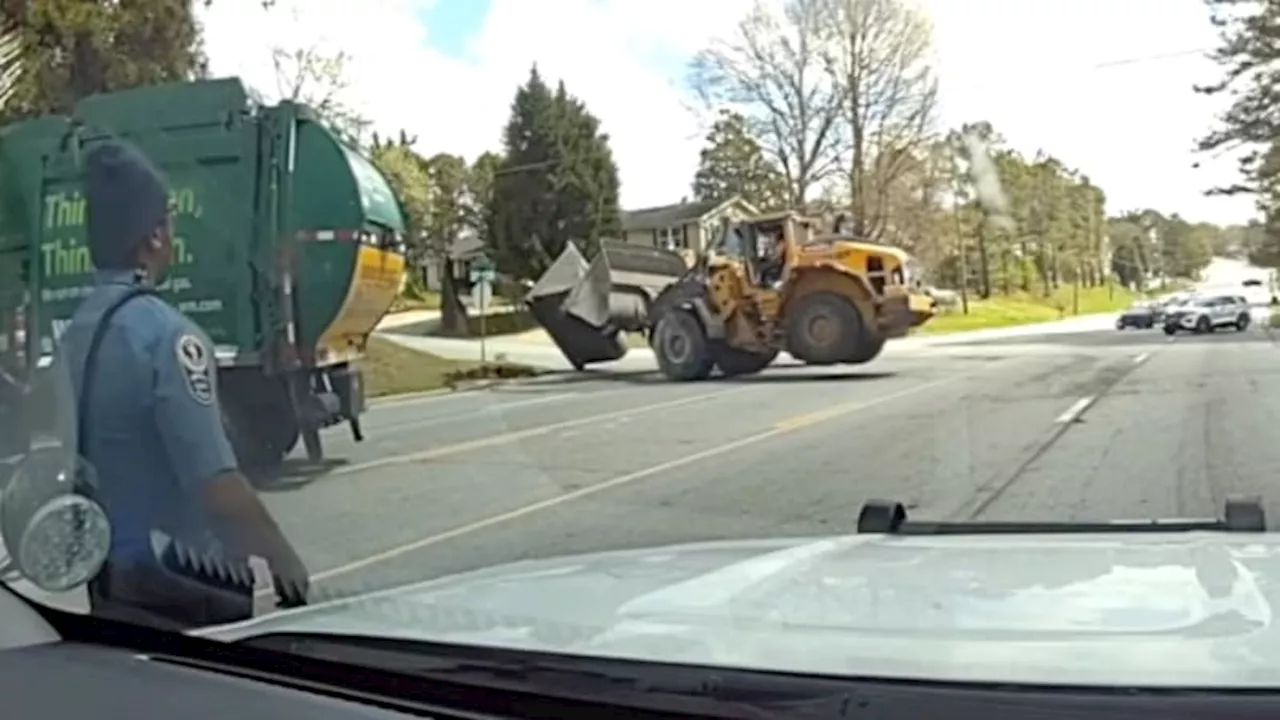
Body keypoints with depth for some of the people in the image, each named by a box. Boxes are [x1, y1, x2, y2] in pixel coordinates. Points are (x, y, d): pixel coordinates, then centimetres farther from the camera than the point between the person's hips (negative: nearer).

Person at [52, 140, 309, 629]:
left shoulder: (75, 332, 3)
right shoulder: (165, 333, -23)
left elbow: (91, 457, 12)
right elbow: (214, 478, -26)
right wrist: (280, 554, -14)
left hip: (107, 578, 8)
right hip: (179, 586, -8)